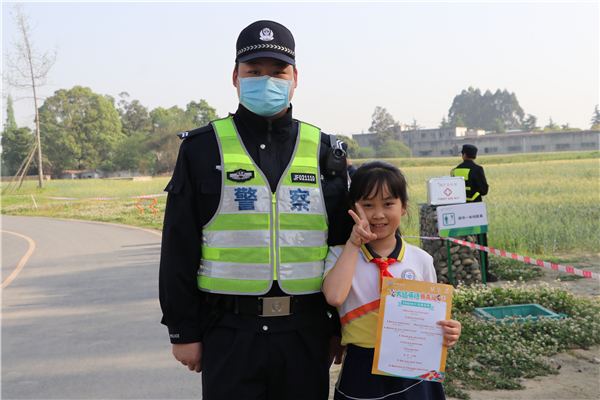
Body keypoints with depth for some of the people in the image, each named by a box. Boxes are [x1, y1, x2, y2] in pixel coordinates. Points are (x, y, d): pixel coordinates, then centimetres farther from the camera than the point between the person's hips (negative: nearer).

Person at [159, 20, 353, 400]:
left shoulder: (324, 151, 6)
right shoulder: (203, 148, 0)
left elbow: (344, 248, 9)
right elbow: (179, 250, 0)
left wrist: (341, 327, 8)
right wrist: (183, 331, -1)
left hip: (306, 331, 2)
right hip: (229, 331, -1)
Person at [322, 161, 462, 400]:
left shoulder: (420, 260, 2)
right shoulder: (342, 255, -3)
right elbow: (334, 297, -22)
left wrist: (448, 330, -13)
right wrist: (354, 243, -17)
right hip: (361, 374, -1)